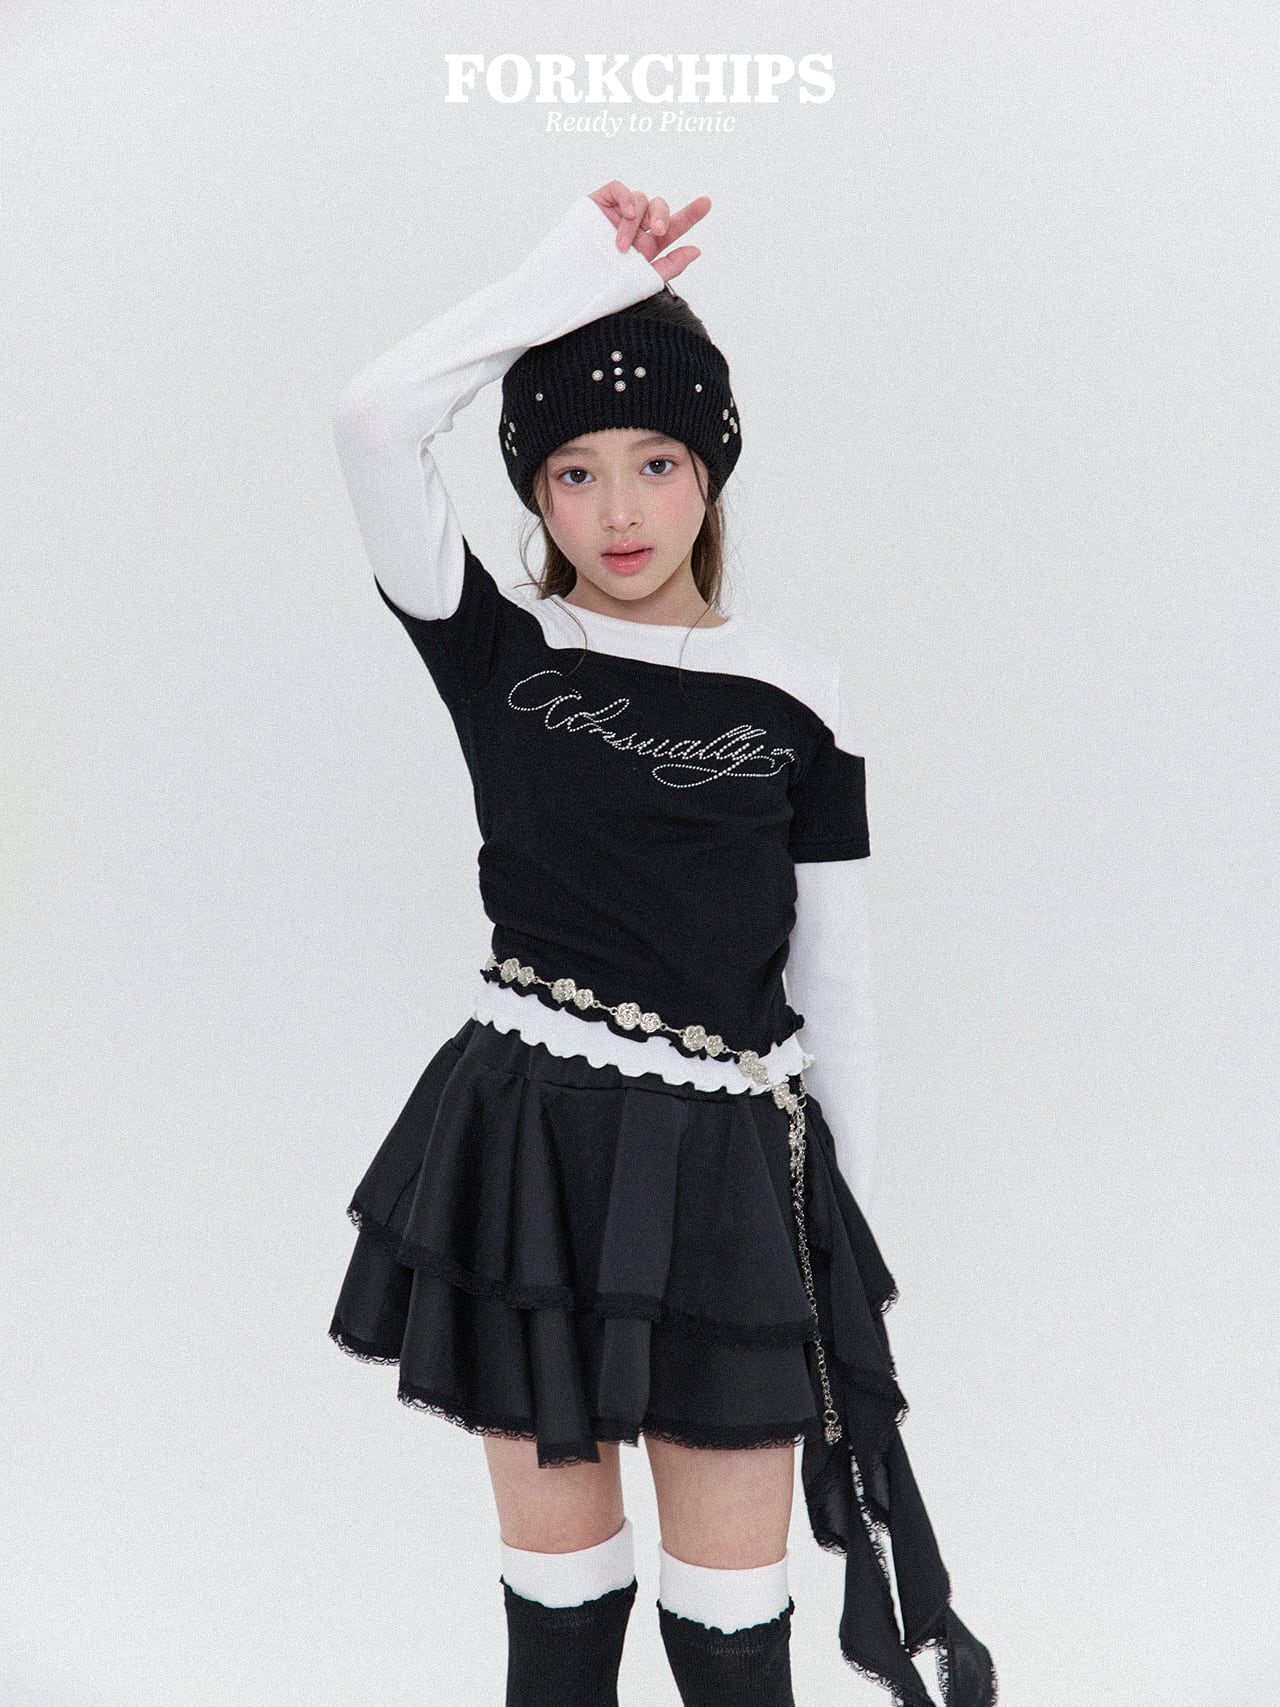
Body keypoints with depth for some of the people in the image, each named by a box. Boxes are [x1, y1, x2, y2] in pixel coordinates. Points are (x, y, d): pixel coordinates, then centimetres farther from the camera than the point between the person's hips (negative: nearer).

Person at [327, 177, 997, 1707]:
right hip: (526, 1141, 0)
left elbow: (836, 978, 6)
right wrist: (589, 265, -9)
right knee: (554, 1551, 14)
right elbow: (375, 419, -14)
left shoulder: (794, 692, 2)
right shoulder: (497, 654, 1)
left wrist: (859, 1231, 8)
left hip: (727, 1163, 1)